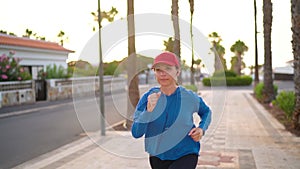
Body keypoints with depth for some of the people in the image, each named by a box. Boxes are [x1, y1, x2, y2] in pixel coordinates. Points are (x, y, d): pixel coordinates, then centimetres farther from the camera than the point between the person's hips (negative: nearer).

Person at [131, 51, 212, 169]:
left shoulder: (190, 97, -11)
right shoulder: (148, 98, -11)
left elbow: (206, 112, 12)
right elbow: (136, 133, -18)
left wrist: (202, 129, -7)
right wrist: (148, 110, -33)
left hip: (186, 155, -2)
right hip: (158, 157, 3)